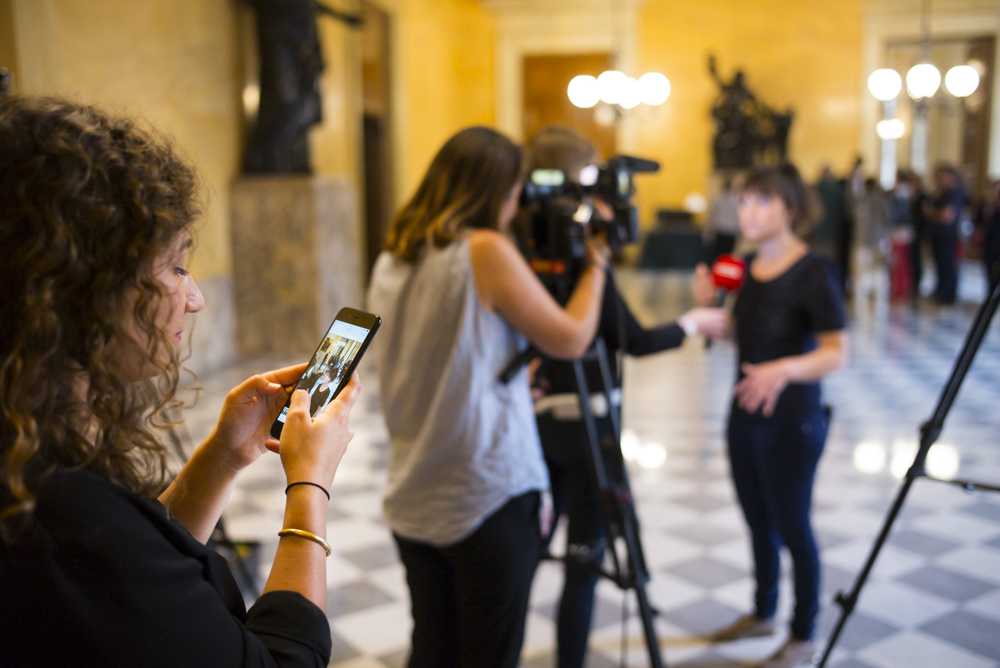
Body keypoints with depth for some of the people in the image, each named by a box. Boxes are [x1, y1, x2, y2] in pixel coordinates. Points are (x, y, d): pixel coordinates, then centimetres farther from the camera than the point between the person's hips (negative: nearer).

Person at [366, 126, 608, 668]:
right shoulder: (487, 250, -15)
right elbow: (570, 340, -7)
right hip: (487, 496, -7)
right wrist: (596, 263, 5)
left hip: (413, 498, 7)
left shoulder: (390, 261, 8)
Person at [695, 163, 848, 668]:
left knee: (791, 527, 7)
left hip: (791, 422, -6)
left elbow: (837, 352, -20)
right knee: (758, 523, 19)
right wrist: (708, 307, -3)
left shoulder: (812, 273, -17)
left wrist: (784, 369, -37)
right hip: (745, 415, 7)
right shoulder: (747, 267, 4)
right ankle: (762, 614, 39)